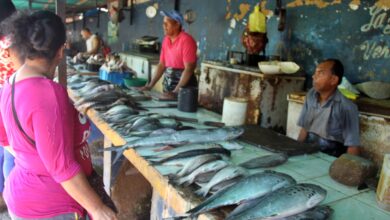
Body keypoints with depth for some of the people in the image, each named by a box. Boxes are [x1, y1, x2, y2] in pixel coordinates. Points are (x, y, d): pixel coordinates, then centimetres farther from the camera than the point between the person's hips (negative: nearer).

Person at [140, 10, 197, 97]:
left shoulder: (186, 40, -15)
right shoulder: (166, 40, 7)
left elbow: (189, 69, -20)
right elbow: (161, 64, 12)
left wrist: (176, 91, -23)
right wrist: (150, 85, 6)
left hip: (183, 84, -7)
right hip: (168, 83, 7)